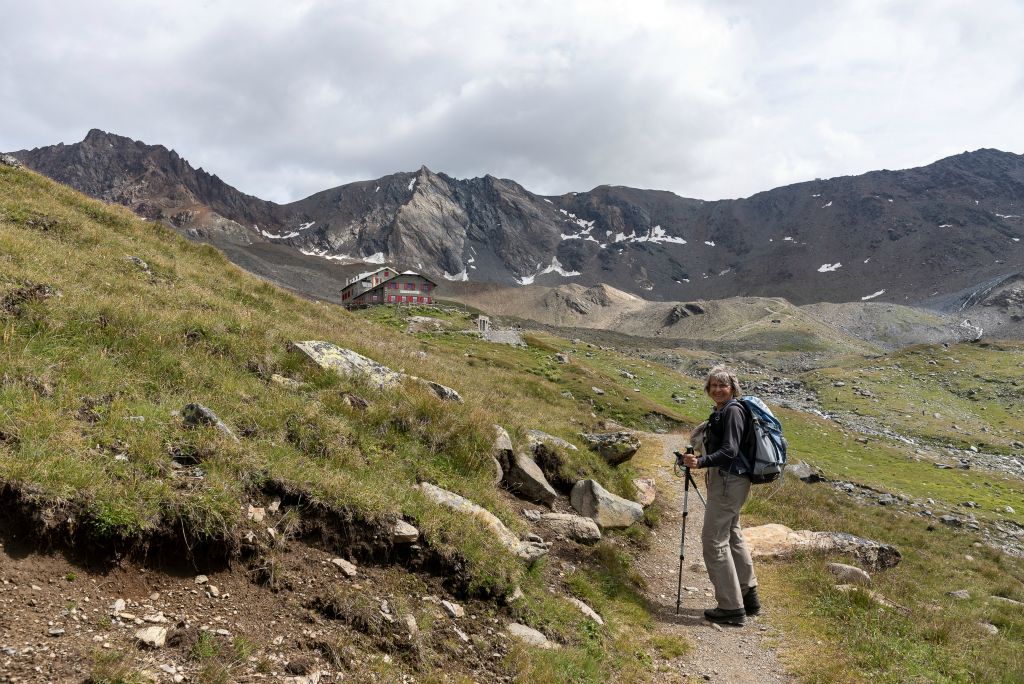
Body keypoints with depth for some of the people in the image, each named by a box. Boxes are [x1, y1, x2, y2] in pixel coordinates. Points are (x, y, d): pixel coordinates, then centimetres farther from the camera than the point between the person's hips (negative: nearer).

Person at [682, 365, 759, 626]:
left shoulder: (732, 411, -15)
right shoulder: (720, 412, 15)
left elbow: (730, 450, -24)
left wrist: (701, 462, -32)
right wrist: (699, 460, 17)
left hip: (729, 481, -11)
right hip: (727, 480, 11)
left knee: (714, 539, -8)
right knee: (732, 536, 19)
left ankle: (731, 608, -2)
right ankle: (749, 597, 31)